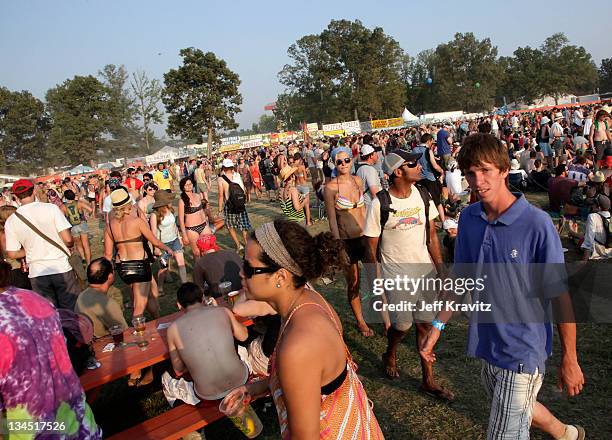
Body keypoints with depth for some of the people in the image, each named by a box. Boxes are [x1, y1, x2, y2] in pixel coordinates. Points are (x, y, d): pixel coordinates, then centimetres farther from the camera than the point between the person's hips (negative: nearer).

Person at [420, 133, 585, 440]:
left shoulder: (536, 224, -20)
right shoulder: (468, 218, -4)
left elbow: (561, 296, -14)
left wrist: (569, 359, -10)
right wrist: (437, 326, 3)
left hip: (522, 351, -6)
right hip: (486, 343, 6)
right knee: (519, 410, 28)